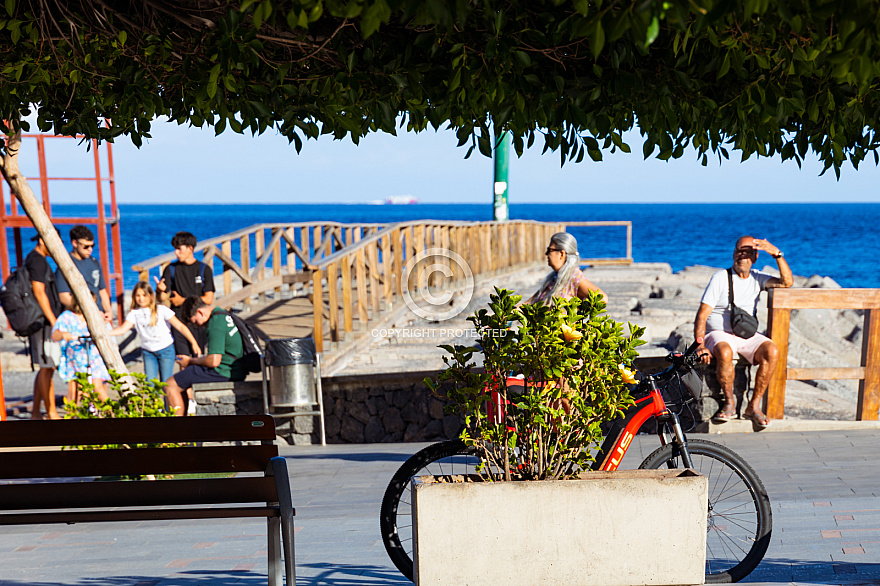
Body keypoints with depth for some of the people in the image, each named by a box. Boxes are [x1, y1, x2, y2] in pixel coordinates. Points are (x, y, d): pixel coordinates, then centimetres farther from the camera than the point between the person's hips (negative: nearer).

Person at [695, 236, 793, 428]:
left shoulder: (757, 278, 10)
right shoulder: (720, 278, -4)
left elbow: (787, 282, -6)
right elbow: (701, 317, -9)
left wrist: (777, 254, -17)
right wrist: (701, 346, -23)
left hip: (748, 336, 4)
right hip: (720, 334, -4)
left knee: (772, 351, -26)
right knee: (724, 353, -37)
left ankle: (754, 406, -13)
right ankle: (729, 403, -14)